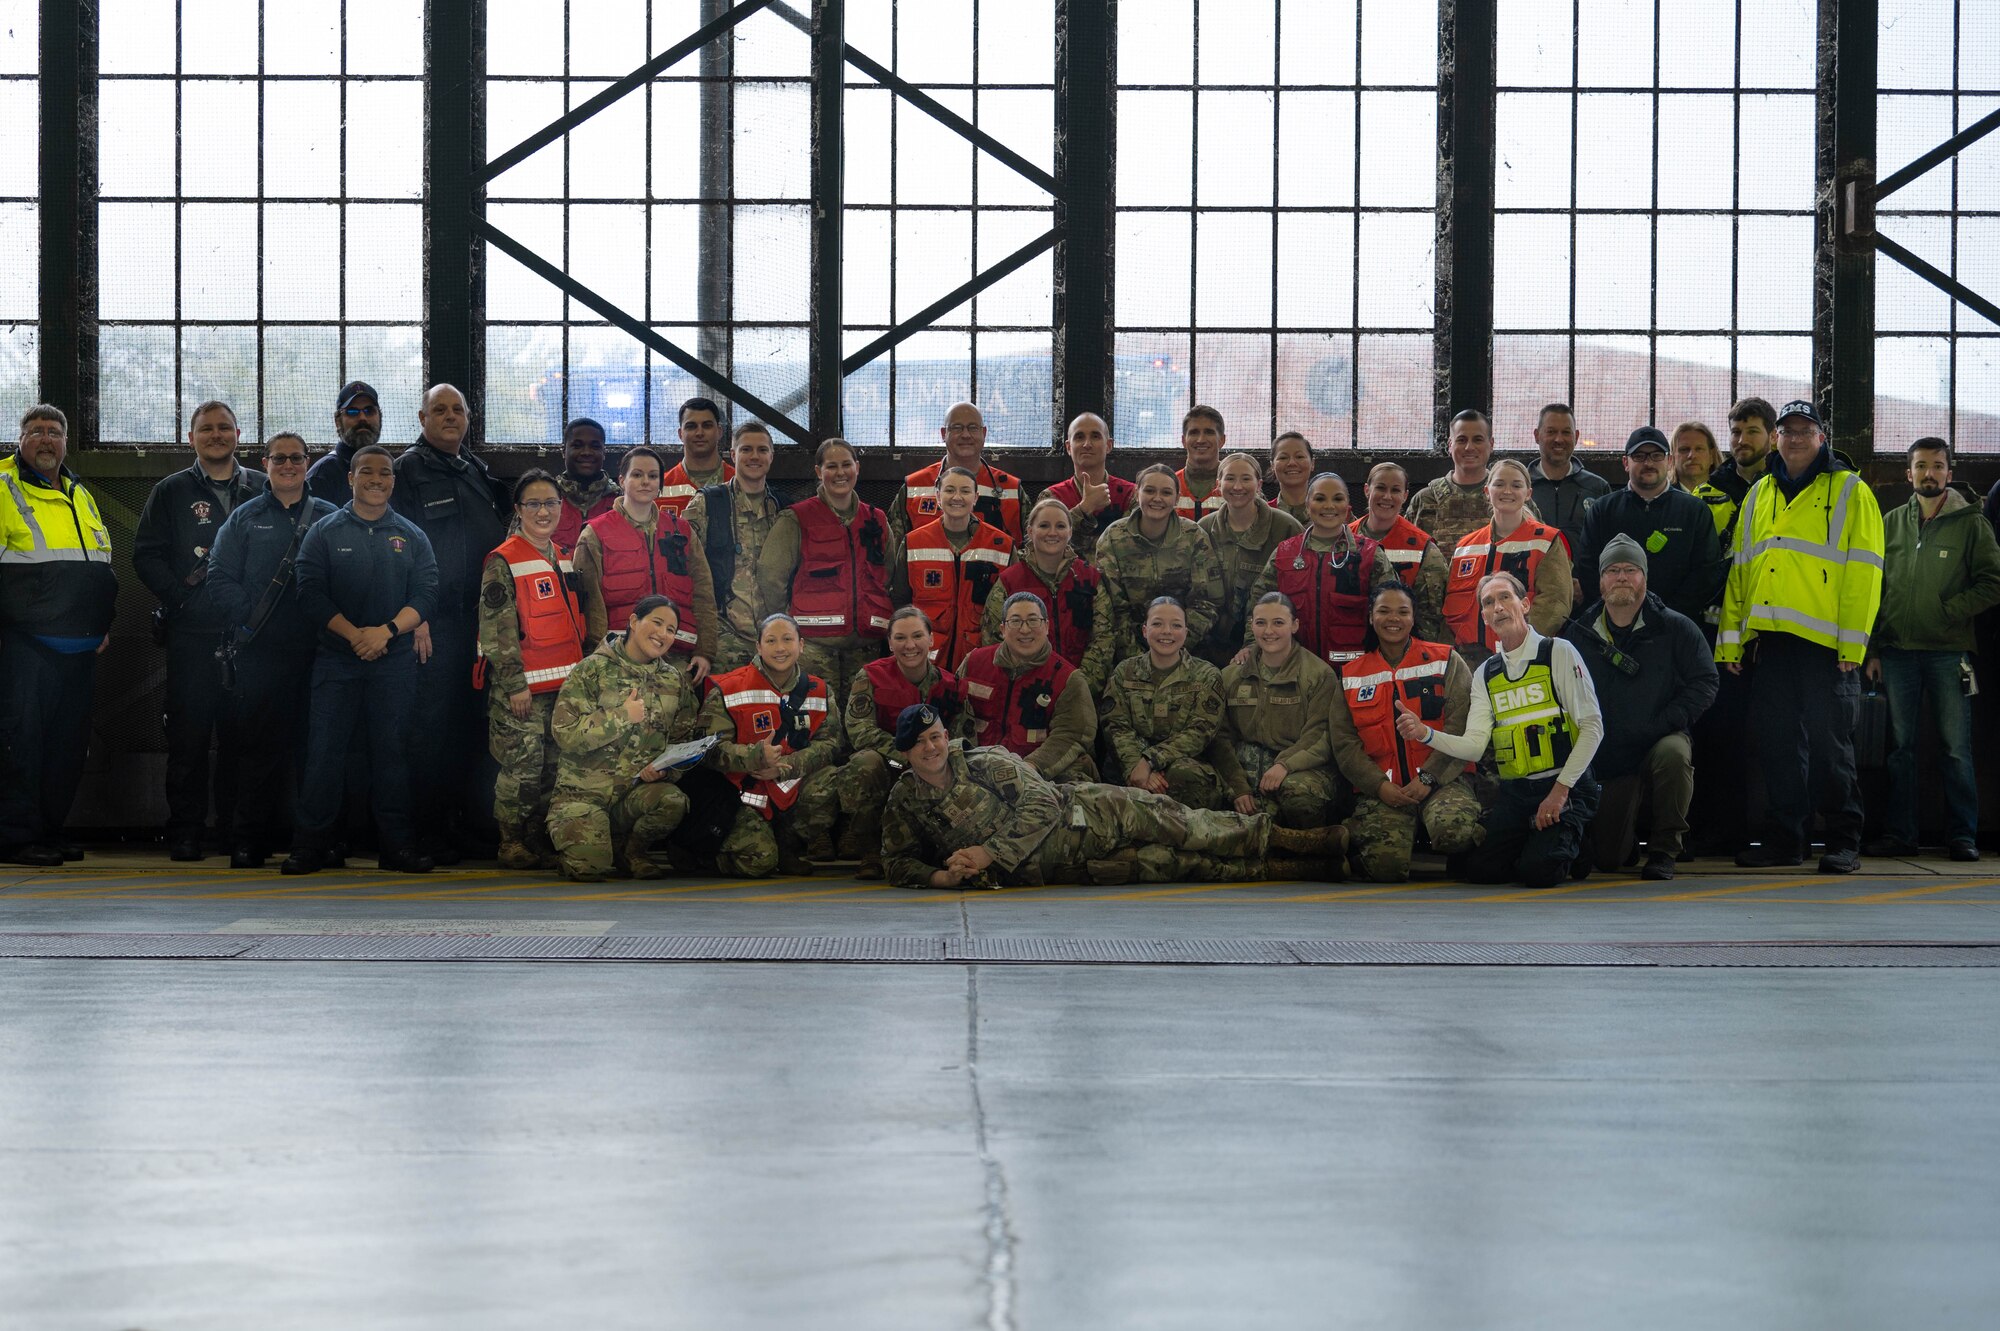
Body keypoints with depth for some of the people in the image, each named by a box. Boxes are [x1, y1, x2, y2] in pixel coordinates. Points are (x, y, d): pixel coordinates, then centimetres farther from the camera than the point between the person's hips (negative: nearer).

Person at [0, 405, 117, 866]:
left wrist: (102, 624, 22)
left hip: (80, 645, 7)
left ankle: (50, 828, 16)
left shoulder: (80, 495, 21)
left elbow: (104, 565, 27)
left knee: (70, 741, 8)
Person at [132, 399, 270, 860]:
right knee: (189, 734, -3)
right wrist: (182, 599, -9)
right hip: (192, 633, -1)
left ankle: (237, 829, 9)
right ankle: (185, 830, 2)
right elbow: (146, 555, 4)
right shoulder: (171, 492, 10)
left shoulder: (263, 489, 13)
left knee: (241, 734, 3)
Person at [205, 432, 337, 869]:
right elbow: (220, 577, 5)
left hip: (317, 650, 1)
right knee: (261, 744, -3)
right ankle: (249, 842, 1)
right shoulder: (245, 518, 11)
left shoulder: (330, 517, 13)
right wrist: (245, 621, -7)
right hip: (261, 652, -1)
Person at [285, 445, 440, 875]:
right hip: (336, 659, -1)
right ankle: (310, 844, 0)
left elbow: (426, 596, 2)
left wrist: (387, 630, -14)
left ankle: (399, 846, 6)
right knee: (324, 750, -4)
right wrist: (354, 634, -14)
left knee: (392, 751, 2)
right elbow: (311, 595, -3)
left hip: (395, 661, 1)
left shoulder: (411, 537, 10)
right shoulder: (324, 533, 5)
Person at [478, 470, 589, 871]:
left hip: (564, 684, 7)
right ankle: (512, 846, 3)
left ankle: (540, 841, 16)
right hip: (520, 688, -7)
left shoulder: (565, 559, 15)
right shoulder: (503, 562, -6)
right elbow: (496, 629, -11)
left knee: (554, 766, 8)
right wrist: (514, 683, -15)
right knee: (523, 766, -7)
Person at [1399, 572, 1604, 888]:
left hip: (1566, 788, -5)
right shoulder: (1486, 674, 11)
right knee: (1473, 867, -14)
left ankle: (1572, 847, 10)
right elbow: (1474, 746, 2)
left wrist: (1561, 790, -13)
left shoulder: (1559, 653, -4)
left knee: (1538, 870, -25)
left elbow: (1592, 726, -8)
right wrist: (1425, 734, -17)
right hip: (1514, 793, 5)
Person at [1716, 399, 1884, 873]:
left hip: (1825, 643, -5)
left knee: (1829, 745, -3)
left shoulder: (1850, 492, 4)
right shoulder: (1759, 496, 19)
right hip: (1769, 639, 5)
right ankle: (1783, 839, 14)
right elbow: (1740, 569, 18)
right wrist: (1731, 637, 9)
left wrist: (1852, 642, -11)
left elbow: (1863, 570, -4)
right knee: (1776, 744, 6)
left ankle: (1843, 842, 5)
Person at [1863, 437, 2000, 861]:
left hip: (1949, 651, -3)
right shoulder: (1891, 523, 12)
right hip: (1898, 651, 3)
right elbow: (1874, 588, 12)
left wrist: (1945, 611, -10)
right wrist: (1872, 650, 6)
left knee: (1957, 748, -1)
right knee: (1900, 746, 6)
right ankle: (1899, 833, 11)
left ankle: (1962, 834, 5)